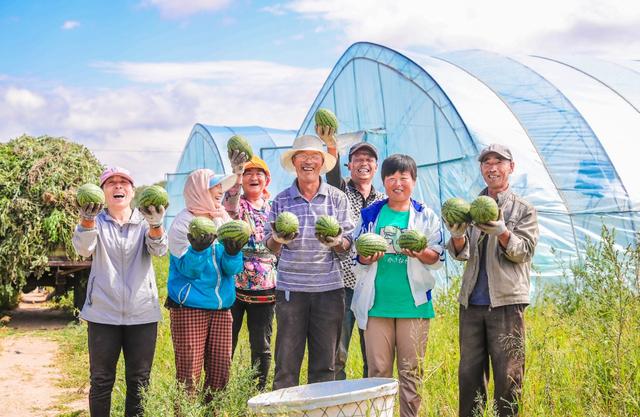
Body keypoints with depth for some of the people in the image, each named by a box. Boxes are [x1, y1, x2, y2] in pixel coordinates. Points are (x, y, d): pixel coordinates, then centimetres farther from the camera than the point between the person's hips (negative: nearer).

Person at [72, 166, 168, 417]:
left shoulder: (144, 221, 5)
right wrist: (87, 220, -39)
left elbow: (159, 250, -15)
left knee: (139, 382, 8)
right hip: (103, 314, -1)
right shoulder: (97, 222, 3)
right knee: (101, 381, 5)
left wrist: (155, 225, -38)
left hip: (142, 314, 1)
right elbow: (83, 248, -18)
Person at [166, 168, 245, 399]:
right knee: (189, 374, -6)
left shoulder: (224, 221, 10)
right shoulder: (183, 222, -5)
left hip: (221, 306, 6)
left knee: (221, 370, 6)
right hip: (189, 307, -5)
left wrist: (233, 251, -18)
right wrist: (199, 249, -31)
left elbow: (233, 269, 3)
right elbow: (187, 268, -13)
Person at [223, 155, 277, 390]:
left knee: (262, 347, 8)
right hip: (234, 284, -3)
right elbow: (230, 208, -27)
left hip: (264, 286, 3)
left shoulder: (273, 208, 12)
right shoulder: (236, 203, -1)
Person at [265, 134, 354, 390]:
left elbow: (348, 248, 5)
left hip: (328, 289, 1)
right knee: (286, 363, 2)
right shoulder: (281, 201, 7)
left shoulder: (337, 199, 6)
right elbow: (270, 247, 9)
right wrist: (278, 239, -13)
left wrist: (336, 242, -17)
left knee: (325, 364, 8)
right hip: (290, 289, 0)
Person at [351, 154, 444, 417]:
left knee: (411, 371, 5)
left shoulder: (426, 216, 6)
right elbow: (358, 256, 11)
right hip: (377, 303, 1)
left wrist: (421, 253, -18)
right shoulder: (371, 214, 8)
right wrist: (367, 258, -12)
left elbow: (438, 258, 3)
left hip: (413, 304, 0)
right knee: (378, 370, 4)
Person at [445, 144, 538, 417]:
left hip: (506, 302, -3)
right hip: (471, 301, 3)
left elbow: (525, 251, -3)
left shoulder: (523, 209, 6)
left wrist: (502, 233, -23)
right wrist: (457, 236, -19)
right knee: (469, 373, 7)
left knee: (508, 375, 0)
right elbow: (461, 253, 5)